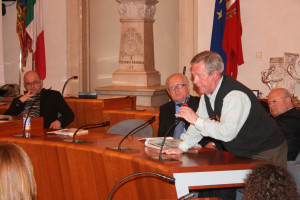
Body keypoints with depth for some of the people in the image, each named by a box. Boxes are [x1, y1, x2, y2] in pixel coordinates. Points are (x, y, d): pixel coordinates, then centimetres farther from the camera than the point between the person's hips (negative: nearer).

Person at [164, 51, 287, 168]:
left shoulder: (235, 96, -27)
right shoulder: (207, 91, 2)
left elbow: (227, 133, -35)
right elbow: (199, 122, 13)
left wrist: (197, 120, -29)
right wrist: (182, 148, 6)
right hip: (242, 154, 8)